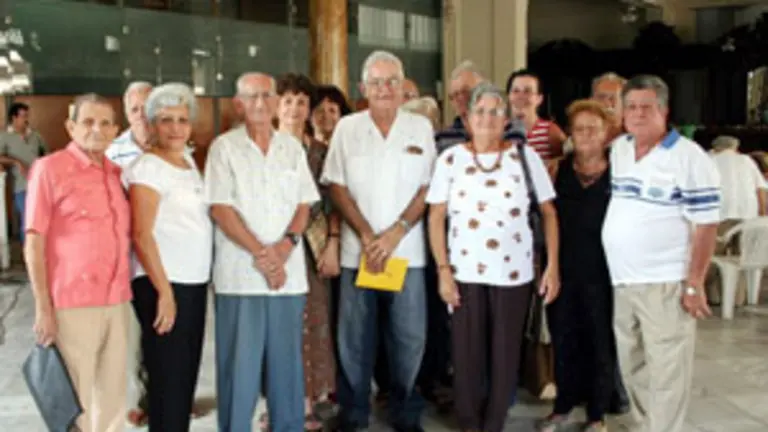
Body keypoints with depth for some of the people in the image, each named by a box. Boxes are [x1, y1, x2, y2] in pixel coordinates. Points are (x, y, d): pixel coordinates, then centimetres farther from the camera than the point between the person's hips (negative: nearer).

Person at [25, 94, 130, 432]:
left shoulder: (117, 173, 10)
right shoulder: (49, 168, -6)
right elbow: (34, 243, -8)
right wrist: (43, 308, -12)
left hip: (117, 302, 6)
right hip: (72, 303, -5)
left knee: (113, 398, 14)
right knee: (74, 400, 4)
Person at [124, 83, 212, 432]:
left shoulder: (188, 161, 13)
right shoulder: (147, 167, -11)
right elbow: (141, 235, -16)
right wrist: (164, 291, -19)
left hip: (195, 283, 8)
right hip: (163, 285, -8)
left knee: (187, 375, 12)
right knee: (168, 378, -1)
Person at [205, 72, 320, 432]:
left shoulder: (292, 147, 11)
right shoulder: (224, 147, 0)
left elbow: (304, 204, 9)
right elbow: (220, 209, -7)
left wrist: (287, 243, -9)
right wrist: (260, 254, -13)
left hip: (290, 271, 3)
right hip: (240, 273, -3)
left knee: (286, 360, 9)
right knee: (239, 362, 1)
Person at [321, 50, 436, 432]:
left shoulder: (421, 127, 4)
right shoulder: (347, 128, 4)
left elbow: (428, 188, 1)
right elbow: (337, 186, 1)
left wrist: (394, 233, -10)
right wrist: (367, 236, -9)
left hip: (407, 250, 0)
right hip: (358, 249, 0)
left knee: (410, 336, 4)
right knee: (355, 337, 6)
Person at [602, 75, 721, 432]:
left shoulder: (689, 157, -10)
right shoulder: (617, 149, 8)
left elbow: (706, 224, -11)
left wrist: (694, 284, -14)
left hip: (665, 283, -6)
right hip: (622, 281, 6)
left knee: (666, 372, 0)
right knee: (632, 368, 18)